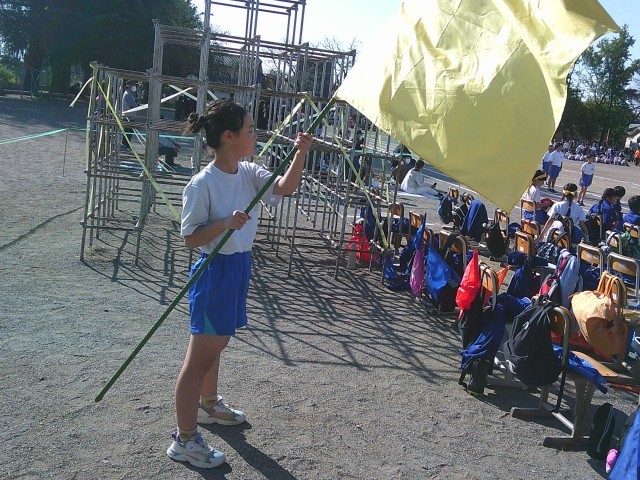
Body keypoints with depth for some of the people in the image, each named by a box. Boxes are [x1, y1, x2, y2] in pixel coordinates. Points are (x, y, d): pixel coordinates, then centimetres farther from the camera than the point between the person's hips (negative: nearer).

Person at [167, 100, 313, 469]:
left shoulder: (248, 173, 3)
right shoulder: (203, 184, -19)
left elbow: (285, 187, -7)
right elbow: (190, 238, -16)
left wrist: (301, 154, -20)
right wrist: (225, 223, -30)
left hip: (240, 266, 8)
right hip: (215, 271, -8)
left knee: (216, 344, 25)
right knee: (201, 356, -1)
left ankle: (209, 404, 46)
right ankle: (184, 439, 11)